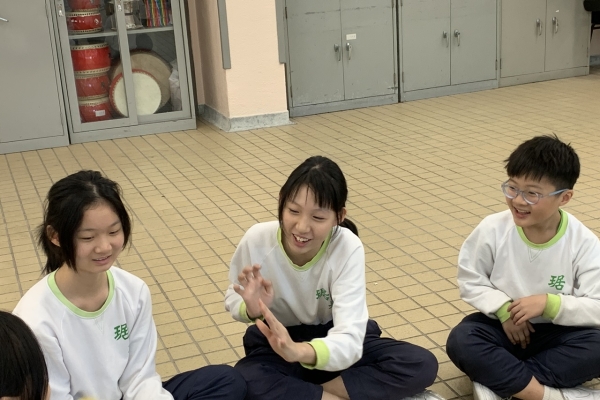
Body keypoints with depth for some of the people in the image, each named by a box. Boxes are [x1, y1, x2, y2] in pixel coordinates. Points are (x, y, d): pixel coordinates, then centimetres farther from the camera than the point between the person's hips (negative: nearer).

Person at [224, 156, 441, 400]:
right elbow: (233, 300, -2)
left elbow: (349, 340, -32)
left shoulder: (348, 248, -24)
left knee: (422, 365, -23)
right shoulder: (257, 240, -21)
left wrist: (301, 352, -54)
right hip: (275, 346, 0)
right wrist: (251, 309, -28)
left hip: (333, 340, 1)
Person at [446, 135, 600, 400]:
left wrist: (549, 304, -29)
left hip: (555, 333, 0)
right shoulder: (493, 229, -15)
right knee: (460, 342, -28)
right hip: (502, 325, 1)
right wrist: (502, 309, -19)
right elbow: (470, 281, -4)